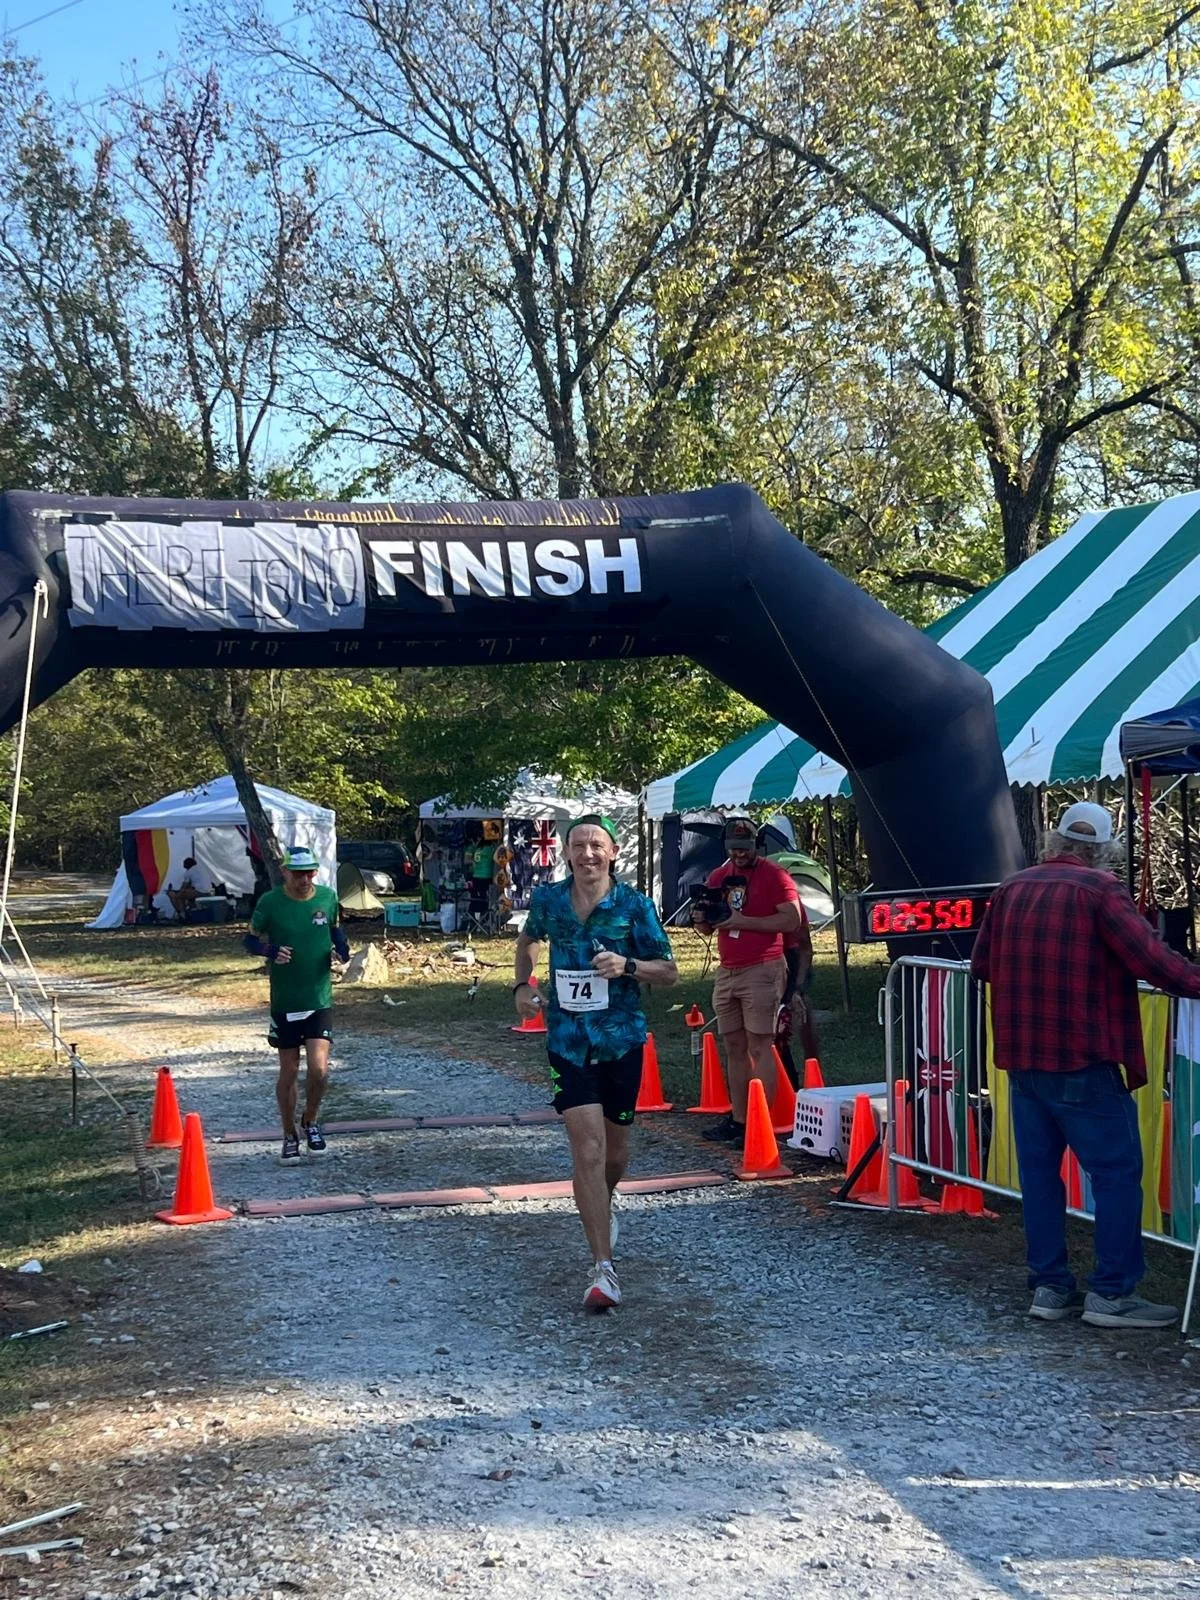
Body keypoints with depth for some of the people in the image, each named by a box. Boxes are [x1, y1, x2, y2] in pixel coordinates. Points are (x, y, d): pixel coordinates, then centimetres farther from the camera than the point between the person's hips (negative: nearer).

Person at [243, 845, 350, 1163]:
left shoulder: (328, 897, -1)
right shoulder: (270, 902, -7)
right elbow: (250, 940, 2)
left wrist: (341, 947, -5)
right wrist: (270, 950, -19)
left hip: (320, 1000, 1)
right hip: (284, 1002, -1)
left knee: (319, 1068, -10)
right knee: (289, 1071, 7)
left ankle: (310, 1122, 17)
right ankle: (290, 1136, 25)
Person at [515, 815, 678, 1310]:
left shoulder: (634, 905, -6)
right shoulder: (547, 899, 0)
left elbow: (669, 971, -2)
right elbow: (528, 939, 23)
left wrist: (627, 966, -20)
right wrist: (522, 986, 9)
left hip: (622, 1040, 0)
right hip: (568, 1041, 0)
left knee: (615, 1147, 15)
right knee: (587, 1146, -13)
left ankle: (601, 1208, 50)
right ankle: (603, 1268, -13)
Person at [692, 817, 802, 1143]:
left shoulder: (773, 876, -7)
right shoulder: (718, 877, 14)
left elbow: (791, 920, -16)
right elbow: (708, 929, 22)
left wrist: (743, 921, -18)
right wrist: (701, 919, -3)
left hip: (762, 972, -7)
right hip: (727, 972, 7)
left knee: (759, 1048, -9)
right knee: (734, 1048, 8)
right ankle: (738, 1120, 12)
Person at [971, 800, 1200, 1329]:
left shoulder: (1010, 889, 8)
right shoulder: (1098, 890, -9)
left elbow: (982, 963, 16)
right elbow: (1148, 956, -17)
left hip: (1020, 1057, 6)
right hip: (1081, 1061, -6)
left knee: (1038, 1170, 11)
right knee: (1116, 1172, 0)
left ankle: (1049, 1287, 14)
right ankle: (1111, 1293, -1)